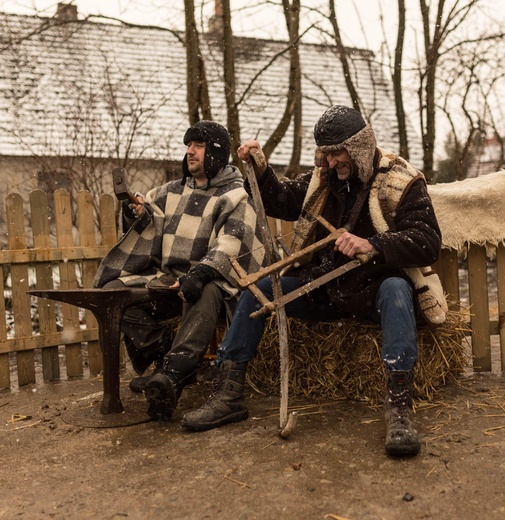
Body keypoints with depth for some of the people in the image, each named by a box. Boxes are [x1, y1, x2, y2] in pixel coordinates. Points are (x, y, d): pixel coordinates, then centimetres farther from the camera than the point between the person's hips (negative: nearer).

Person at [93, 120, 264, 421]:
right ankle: (166, 357, -13)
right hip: (167, 280, 6)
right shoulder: (174, 191, 22)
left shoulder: (236, 198, 3)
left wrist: (200, 275, -31)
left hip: (208, 281, -5)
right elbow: (147, 219, 21)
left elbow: (228, 246, -13)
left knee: (204, 296, -40)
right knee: (114, 291, -15)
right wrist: (135, 210, -5)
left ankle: (171, 378, -53)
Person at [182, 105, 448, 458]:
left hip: (375, 287, -5)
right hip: (324, 288, 5)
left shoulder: (402, 182, -9)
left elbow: (428, 241, -19)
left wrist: (372, 245, -34)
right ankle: (230, 395, -7)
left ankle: (399, 408, -42)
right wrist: (260, 171, -2)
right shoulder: (322, 178, 6)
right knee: (259, 287, -8)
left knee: (395, 290, -38)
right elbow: (281, 202, 18)